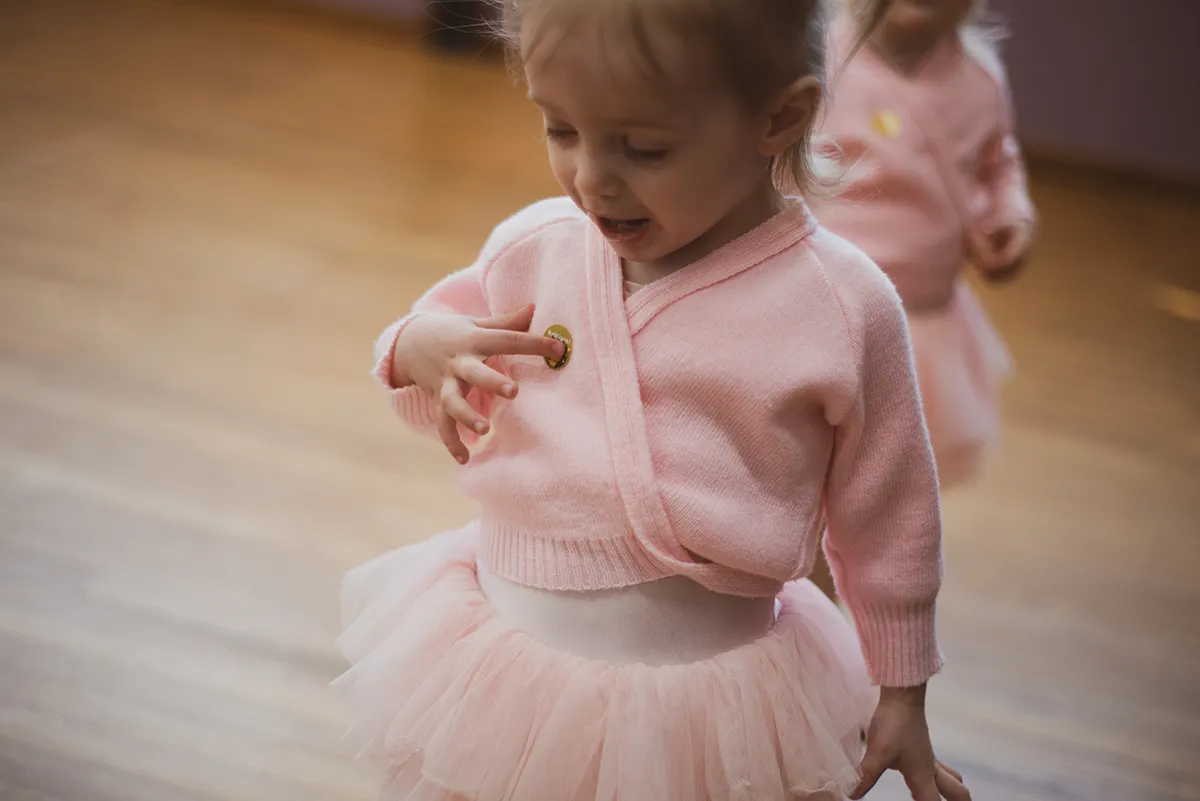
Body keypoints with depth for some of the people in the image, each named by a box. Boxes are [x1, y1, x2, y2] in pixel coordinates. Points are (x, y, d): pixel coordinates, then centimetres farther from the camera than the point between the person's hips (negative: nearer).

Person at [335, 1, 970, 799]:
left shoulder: (841, 306, -14)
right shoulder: (533, 248, -4)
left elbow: (886, 514, -2)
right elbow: (461, 416, 11)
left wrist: (902, 694, 6)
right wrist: (420, 353, -12)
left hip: (707, 689, -3)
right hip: (505, 648, 4)